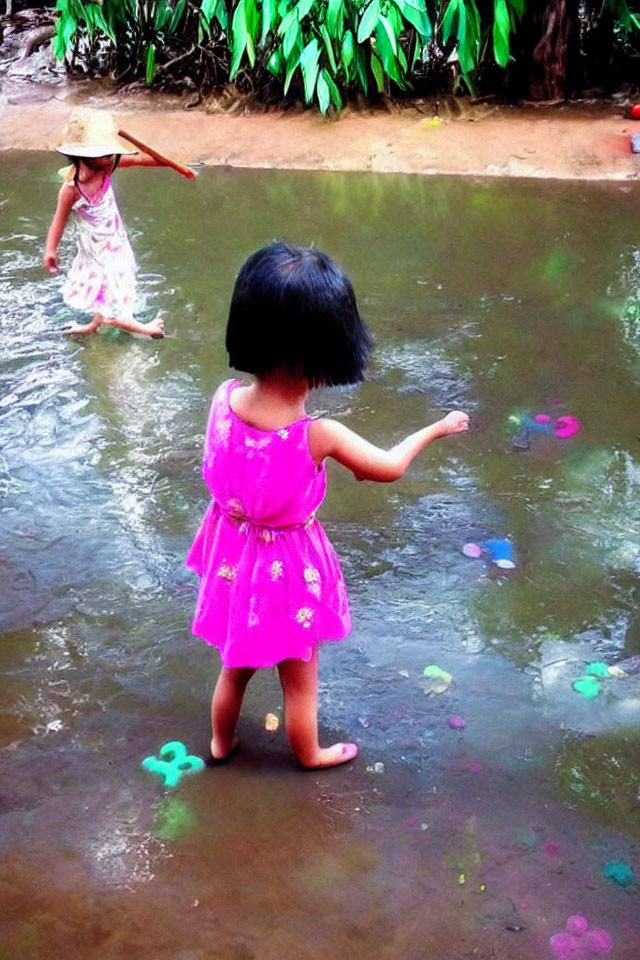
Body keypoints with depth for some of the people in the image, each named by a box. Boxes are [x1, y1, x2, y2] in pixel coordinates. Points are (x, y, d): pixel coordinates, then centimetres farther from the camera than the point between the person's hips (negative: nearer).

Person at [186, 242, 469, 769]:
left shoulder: (224, 398, -21)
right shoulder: (318, 435, -32)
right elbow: (390, 468, -13)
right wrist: (436, 428, 3)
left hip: (233, 553, 4)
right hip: (289, 567, -4)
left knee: (235, 666, 30)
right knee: (300, 683, 24)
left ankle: (222, 741, 52)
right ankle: (310, 754, 48)